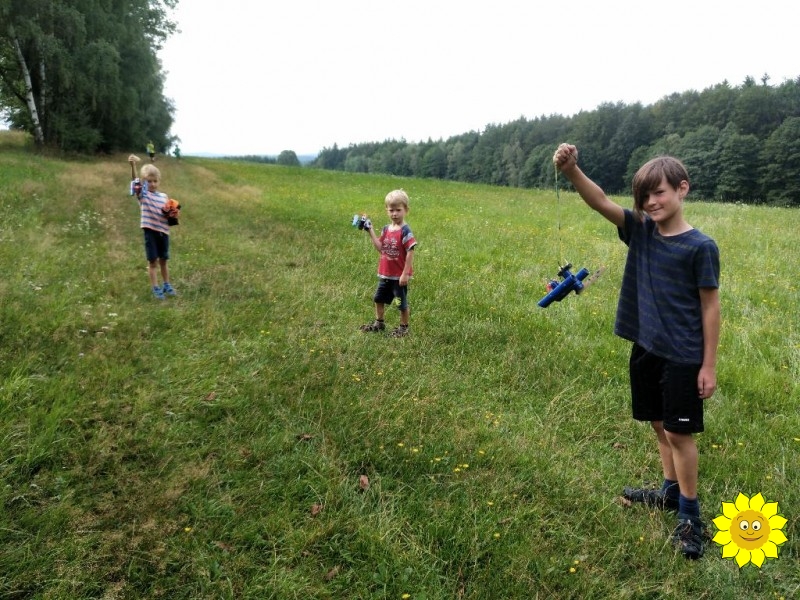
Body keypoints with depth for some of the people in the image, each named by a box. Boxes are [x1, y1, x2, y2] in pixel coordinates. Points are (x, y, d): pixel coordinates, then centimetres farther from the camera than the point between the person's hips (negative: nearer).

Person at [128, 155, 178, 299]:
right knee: (153, 261, 0)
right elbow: (135, 180, -21)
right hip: (150, 232, -4)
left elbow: (169, 213, 17)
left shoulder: (164, 196, 10)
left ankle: (166, 285, 26)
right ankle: (155, 289, 8)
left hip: (163, 231, 4)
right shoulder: (143, 194, -3)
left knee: (163, 260, 14)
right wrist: (133, 165, -39)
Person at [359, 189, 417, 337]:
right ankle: (379, 323, 39)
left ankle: (404, 327, 25)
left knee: (402, 303, 8)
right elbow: (380, 248, 4)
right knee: (379, 299, 20)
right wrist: (371, 231, 0)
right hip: (385, 274, 7)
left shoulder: (405, 231, -17)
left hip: (399, 275, -7)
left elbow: (410, 253, -19)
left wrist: (405, 274, -21)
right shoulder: (386, 229, 4)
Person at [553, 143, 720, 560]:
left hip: (683, 356, -5)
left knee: (679, 432, 4)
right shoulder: (640, 230, 0)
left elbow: (710, 306, -9)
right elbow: (600, 202, -13)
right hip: (646, 348, 5)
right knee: (659, 425, 18)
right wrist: (571, 170, -31)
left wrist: (709, 364, -7)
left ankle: (690, 516, 20)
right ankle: (670, 492, 38)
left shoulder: (700, 246, -12)